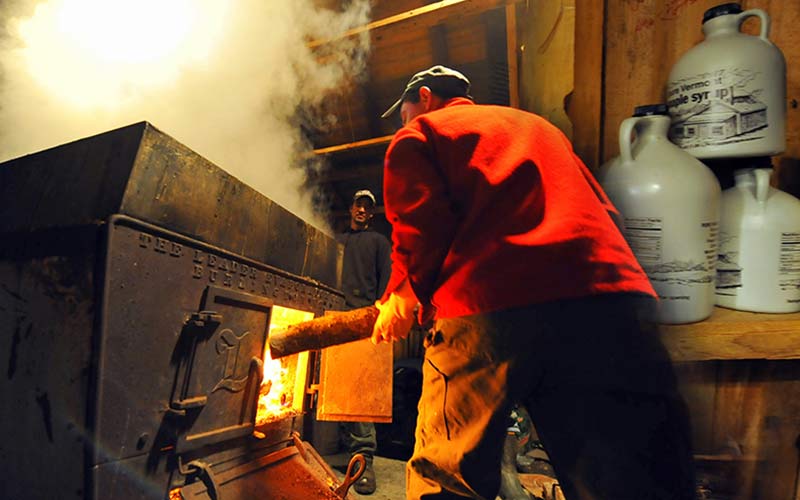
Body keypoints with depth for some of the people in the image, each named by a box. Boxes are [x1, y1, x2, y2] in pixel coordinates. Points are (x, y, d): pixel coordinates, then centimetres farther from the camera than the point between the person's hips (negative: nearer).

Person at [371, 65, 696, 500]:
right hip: (608, 297, 6)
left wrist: (403, 299, 14)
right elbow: (602, 210, 25)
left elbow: (421, 225, 0)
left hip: (488, 305, -5)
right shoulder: (540, 126, 34)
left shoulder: (417, 134, 18)